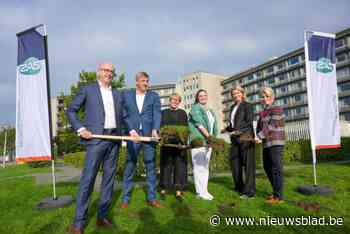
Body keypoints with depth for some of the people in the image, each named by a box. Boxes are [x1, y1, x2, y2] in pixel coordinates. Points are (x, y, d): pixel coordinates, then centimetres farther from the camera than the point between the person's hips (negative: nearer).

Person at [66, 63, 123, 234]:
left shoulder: (117, 94, 18)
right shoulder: (87, 89, 6)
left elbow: (122, 116, 19)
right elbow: (71, 110, 5)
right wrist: (80, 129, -8)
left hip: (114, 139, 5)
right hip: (96, 138, -5)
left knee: (109, 177, 7)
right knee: (88, 178, -6)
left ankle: (102, 216, 19)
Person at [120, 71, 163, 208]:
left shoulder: (154, 96, 8)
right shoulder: (127, 95, 9)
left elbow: (157, 114, -4)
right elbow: (124, 115, 4)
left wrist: (155, 130, -22)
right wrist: (131, 130, -11)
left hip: (149, 135, 1)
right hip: (133, 135, 0)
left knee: (151, 166, 6)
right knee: (129, 167, 5)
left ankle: (151, 198, 19)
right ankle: (125, 198, 18)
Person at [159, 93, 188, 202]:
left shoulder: (182, 113, 14)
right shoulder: (164, 112, 14)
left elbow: (186, 128, 6)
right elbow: (160, 127, 8)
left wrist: (184, 140, -9)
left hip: (180, 143, 0)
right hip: (166, 143, 0)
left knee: (179, 165, -2)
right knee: (166, 165, 2)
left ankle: (178, 191, 3)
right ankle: (163, 189, 12)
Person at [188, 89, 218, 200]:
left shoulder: (211, 111, 22)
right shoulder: (195, 108, 1)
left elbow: (214, 126, 16)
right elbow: (199, 123, -12)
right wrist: (209, 136, -17)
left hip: (208, 141, 7)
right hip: (198, 140, -7)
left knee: (205, 166, 8)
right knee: (199, 166, -7)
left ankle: (205, 190, 14)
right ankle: (200, 192, -1)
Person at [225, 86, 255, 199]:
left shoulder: (247, 105, 0)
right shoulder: (233, 107, 19)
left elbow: (249, 122, -9)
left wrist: (239, 131, -19)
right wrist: (227, 128, 8)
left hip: (245, 137, -7)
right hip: (235, 138, 7)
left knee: (248, 163, -4)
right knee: (234, 162, 9)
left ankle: (249, 191, 2)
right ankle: (239, 187, 24)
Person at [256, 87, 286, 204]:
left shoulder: (276, 109, -6)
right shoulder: (262, 113, 18)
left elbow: (271, 126, -15)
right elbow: (259, 127, 13)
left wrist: (260, 136, -20)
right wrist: (258, 137, -7)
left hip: (276, 143, -8)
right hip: (267, 143, 8)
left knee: (276, 169, -4)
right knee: (267, 168, 14)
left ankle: (278, 196, 5)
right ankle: (276, 191, 28)